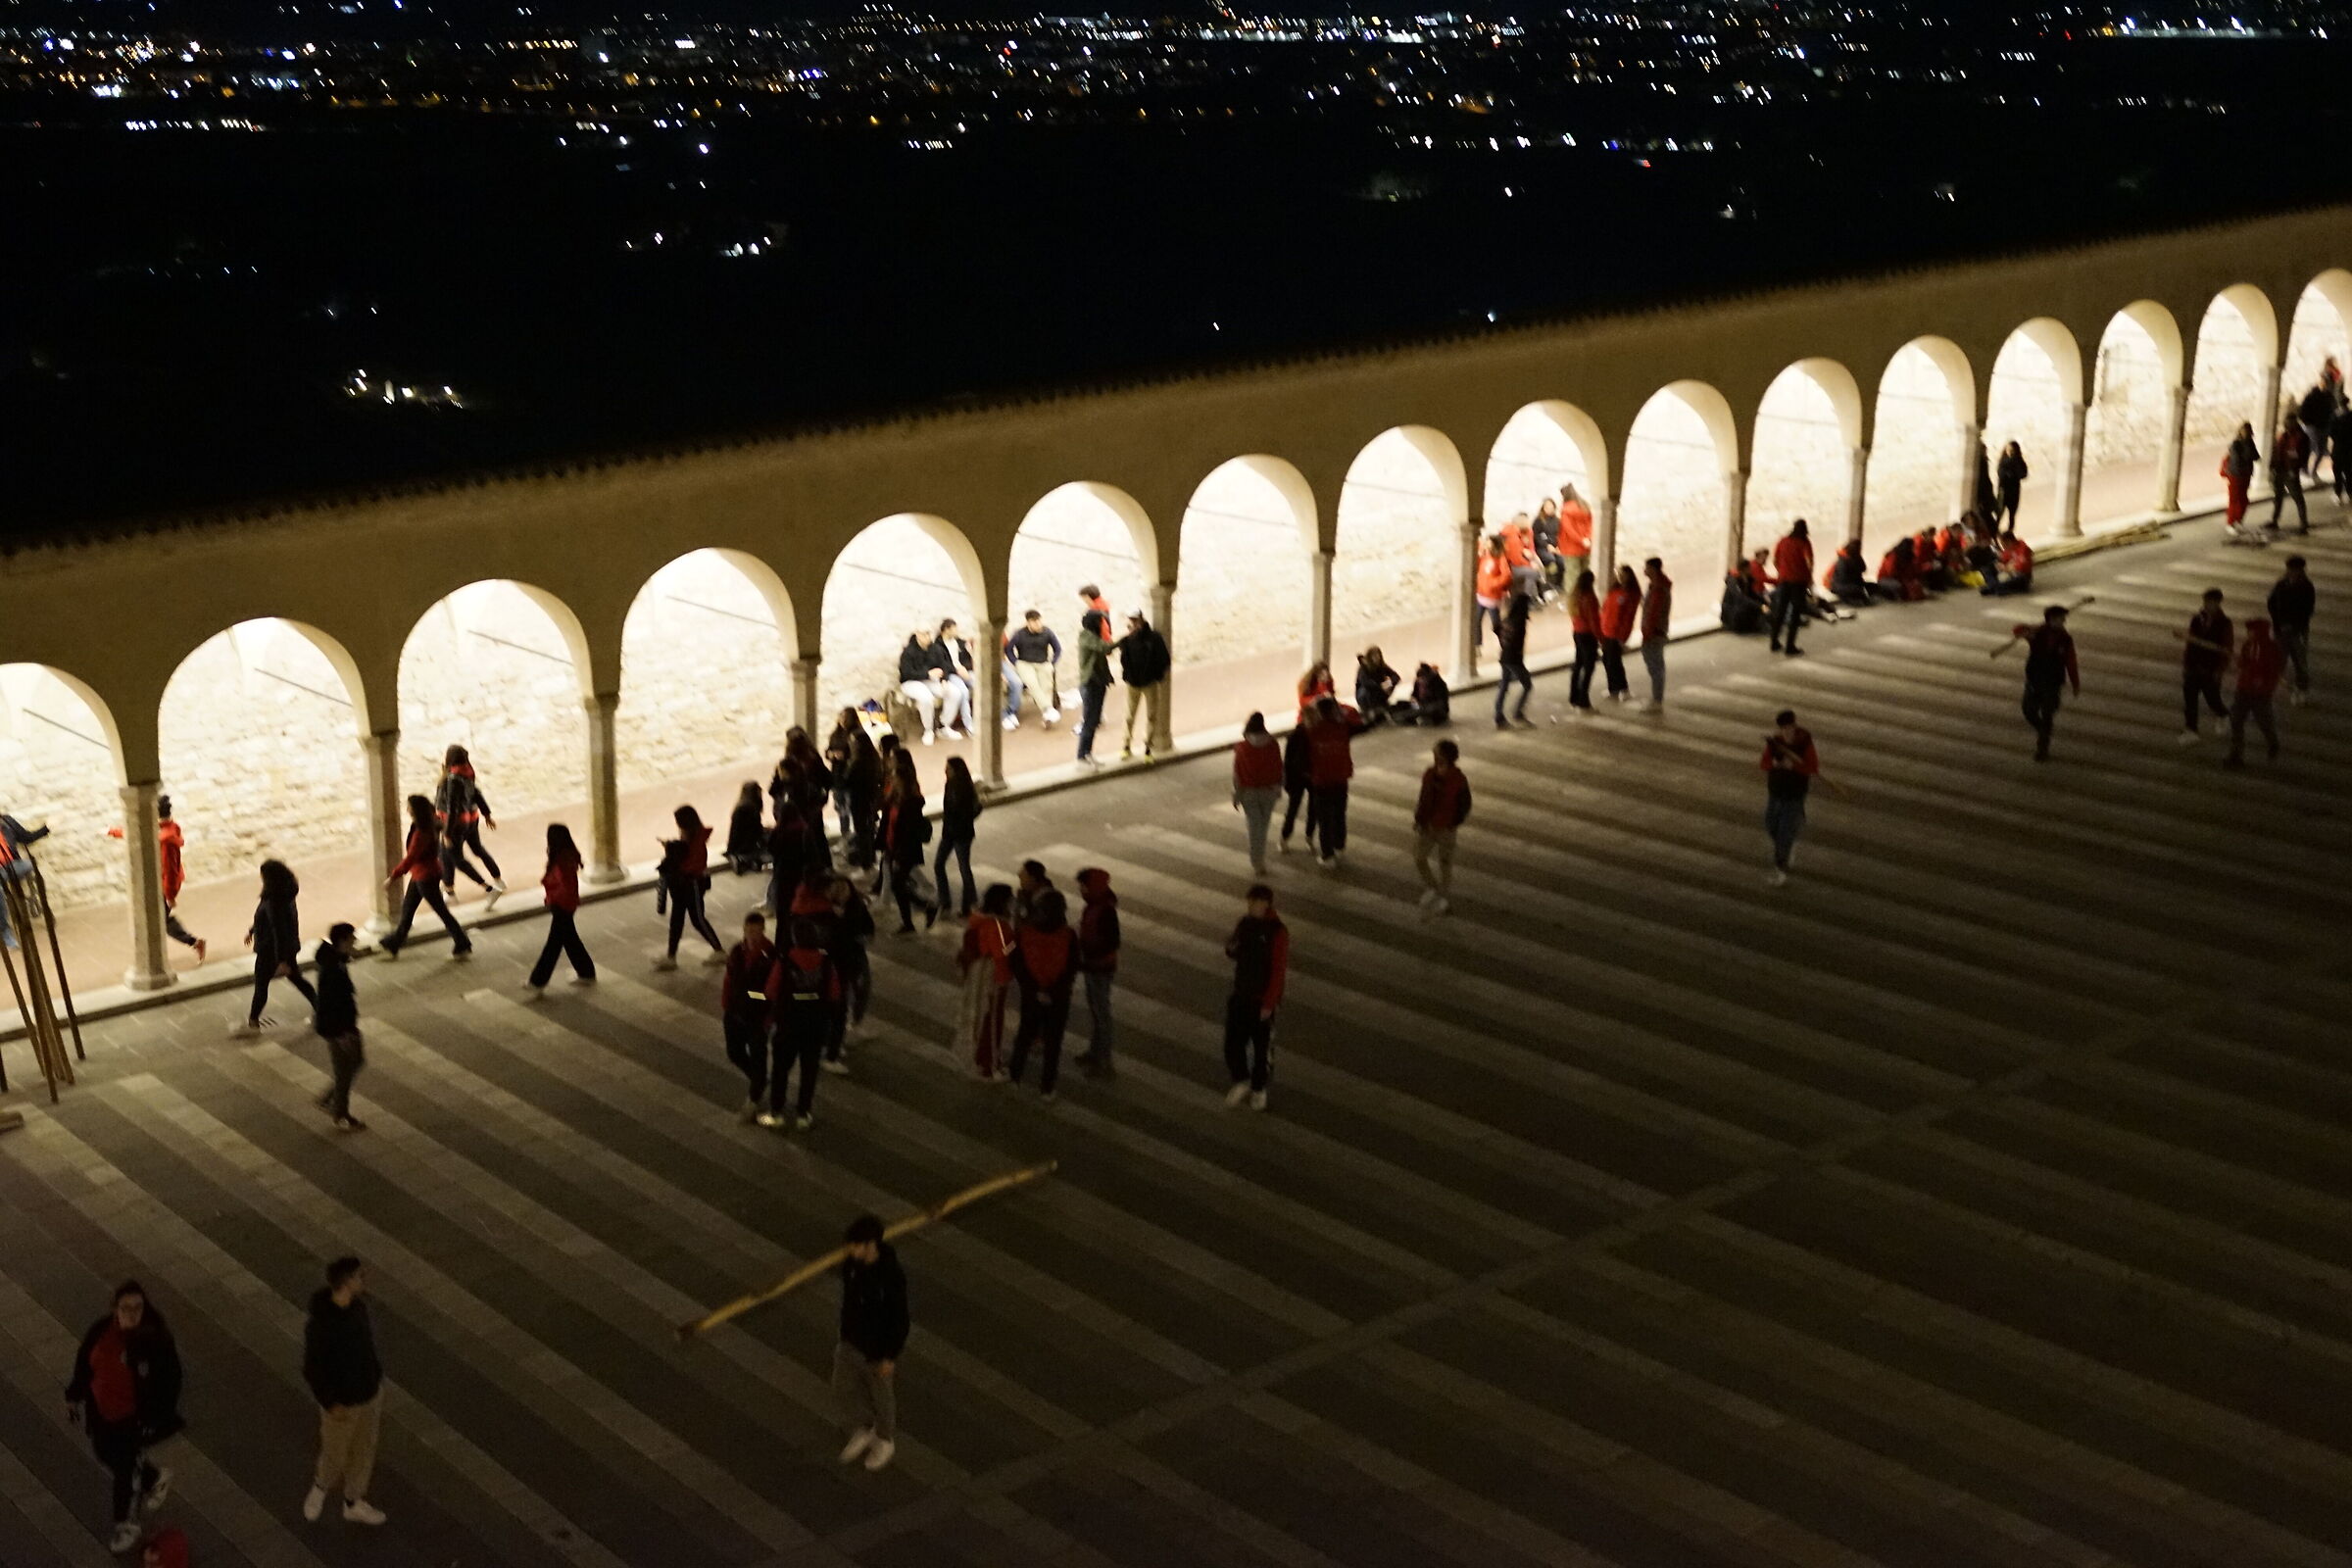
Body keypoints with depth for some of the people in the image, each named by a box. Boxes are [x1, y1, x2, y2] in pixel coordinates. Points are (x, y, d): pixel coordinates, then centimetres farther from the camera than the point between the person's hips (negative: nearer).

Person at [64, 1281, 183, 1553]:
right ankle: (156, 1478, 52)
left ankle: (126, 1527, 31)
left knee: (126, 1470, 8)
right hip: (100, 1409, 6)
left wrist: (156, 1419, -18)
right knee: (105, 1455, 25)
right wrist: (74, 1395, 11)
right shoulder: (101, 1331, -13)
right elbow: (84, 1362, 4)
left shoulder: (156, 1340, -26)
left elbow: (169, 1381, -19)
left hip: (134, 1417, -5)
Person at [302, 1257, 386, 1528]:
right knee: (336, 1456, 15)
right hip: (342, 1402, -6)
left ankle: (354, 1504, 41)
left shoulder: (358, 1305, -10)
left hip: (370, 1393, 6)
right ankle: (320, 1487, 48)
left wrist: (376, 1377, 15)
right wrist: (330, 1403, -19)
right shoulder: (320, 1326, -32)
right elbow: (312, 1370, -22)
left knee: (363, 1451, 21)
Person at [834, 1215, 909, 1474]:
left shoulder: (892, 1277, -36)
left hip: (878, 1349, -6)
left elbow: (900, 1321, -24)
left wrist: (890, 1357, -17)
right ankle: (863, 1431, 47)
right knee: (844, 1387, 21)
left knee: (881, 1395, 19)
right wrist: (845, 1330, 16)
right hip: (851, 1340, 6)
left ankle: (885, 1441, 46)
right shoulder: (852, 1262, -16)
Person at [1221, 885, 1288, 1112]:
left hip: (1262, 999, -5)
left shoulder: (1277, 932, -17)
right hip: (1240, 995, 5)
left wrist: (1269, 1004, -17)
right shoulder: (1245, 923, 1)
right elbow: (1235, 954, 13)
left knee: (1262, 1045, 9)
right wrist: (1231, 947, -12)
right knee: (1233, 1042, 5)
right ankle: (1241, 1081, 30)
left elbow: (1279, 971, -16)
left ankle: (1259, 1089, 29)